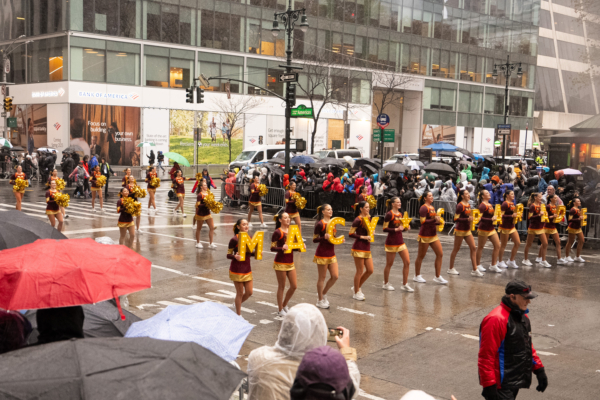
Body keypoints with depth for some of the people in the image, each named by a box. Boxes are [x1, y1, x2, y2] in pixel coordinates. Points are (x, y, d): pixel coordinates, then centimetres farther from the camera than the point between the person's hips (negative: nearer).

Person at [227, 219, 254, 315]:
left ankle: (237, 303, 37)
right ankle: (238, 315, 19)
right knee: (240, 293, 3)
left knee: (249, 292, 8)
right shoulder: (234, 240, -14)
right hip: (237, 270, -6)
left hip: (247, 269, 6)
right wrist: (235, 256, -32)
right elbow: (228, 255, -12)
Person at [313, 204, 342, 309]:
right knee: (322, 277, 3)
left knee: (335, 276, 5)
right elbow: (314, 239, -13)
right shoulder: (320, 224, -13)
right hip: (322, 254, -7)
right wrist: (324, 237, -29)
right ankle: (320, 301, 16)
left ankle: (323, 293, 26)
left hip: (331, 253, 7)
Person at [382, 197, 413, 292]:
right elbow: (385, 229, -16)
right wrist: (396, 229, -24)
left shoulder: (400, 214, 11)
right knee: (389, 264, 5)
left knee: (407, 262, 1)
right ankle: (386, 284, 21)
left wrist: (405, 227, 1)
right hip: (391, 242, -7)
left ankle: (404, 285, 10)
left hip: (400, 241, 7)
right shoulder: (389, 214, -13)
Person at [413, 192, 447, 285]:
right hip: (425, 236, -8)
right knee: (421, 256, 4)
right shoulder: (424, 208, -13)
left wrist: (438, 221, 6)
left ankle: (438, 277, 8)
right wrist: (434, 219, -30)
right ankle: (417, 276, 19)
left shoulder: (432, 207, 13)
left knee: (440, 254, 2)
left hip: (433, 235, 8)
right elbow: (423, 221, -22)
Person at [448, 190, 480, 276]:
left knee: (473, 248, 2)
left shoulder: (468, 205, 8)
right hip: (460, 230, -8)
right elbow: (456, 219, -20)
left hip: (467, 230, 8)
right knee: (456, 249, 3)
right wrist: (467, 219, -26)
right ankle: (451, 269, 17)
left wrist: (471, 218, 8)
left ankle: (474, 270, 5)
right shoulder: (460, 206, -16)